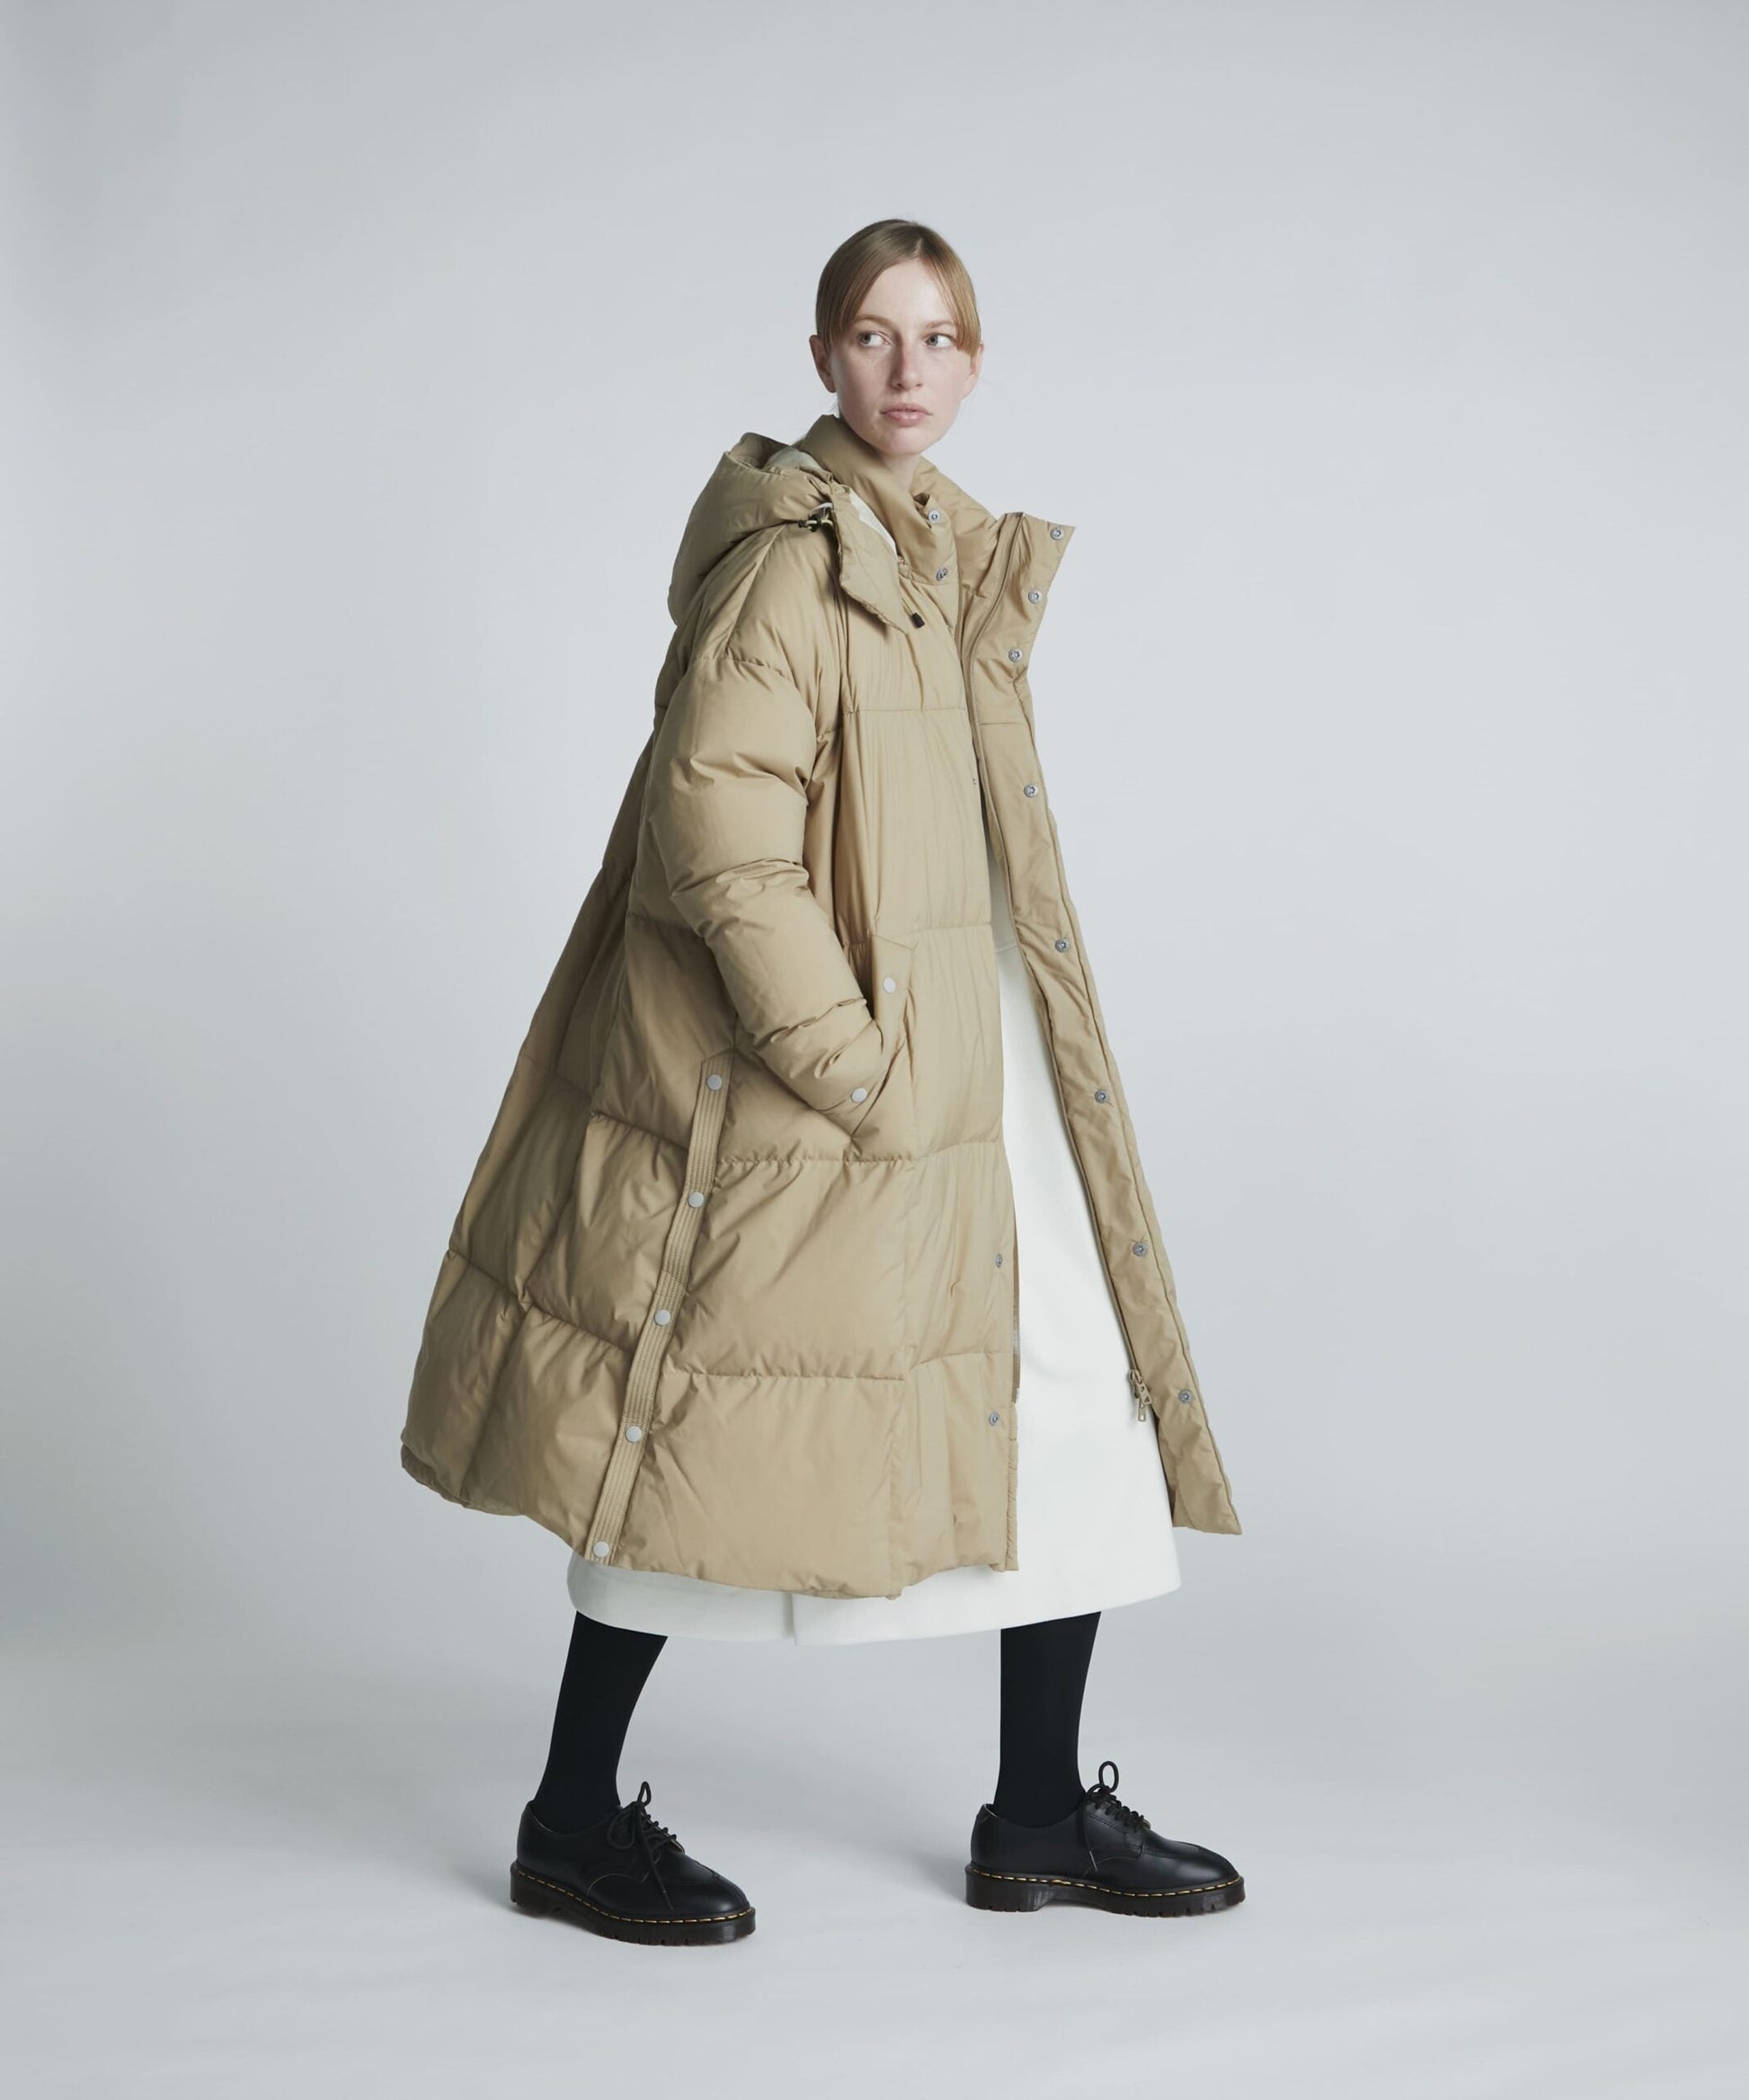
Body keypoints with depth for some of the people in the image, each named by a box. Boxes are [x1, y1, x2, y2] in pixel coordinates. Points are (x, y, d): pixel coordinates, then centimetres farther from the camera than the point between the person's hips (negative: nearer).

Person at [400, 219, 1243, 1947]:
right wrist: (847, 1057, -22)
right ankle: (572, 1821, 16)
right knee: (715, 1411, -1)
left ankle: (1041, 1816, 18)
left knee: (1082, 1383, 7)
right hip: (787, 1078, -9)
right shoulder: (797, 554, -14)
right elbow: (715, 819, -22)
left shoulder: (951, 552, 15)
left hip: (971, 1052, 9)